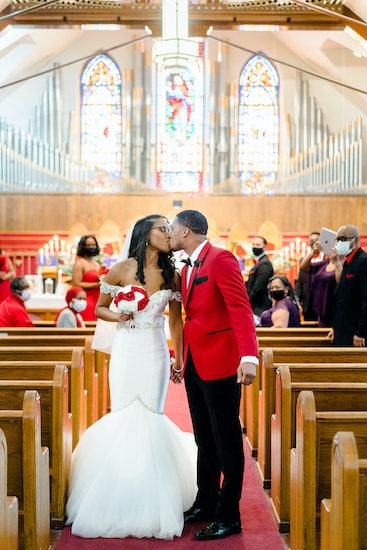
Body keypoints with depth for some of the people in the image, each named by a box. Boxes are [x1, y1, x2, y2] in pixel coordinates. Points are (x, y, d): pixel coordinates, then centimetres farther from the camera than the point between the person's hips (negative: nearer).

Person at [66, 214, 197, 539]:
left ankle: (149, 505, 10)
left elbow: (176, 320, 12)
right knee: (122, 416, -2)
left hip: (156, 352, 1)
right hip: (126, 351, -1)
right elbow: (99, 308, 9)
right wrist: (117, 317, -11)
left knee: (150, 417, -1)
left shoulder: (171, 275, 5)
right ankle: (119, 503, 13)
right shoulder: (121, 270, -1)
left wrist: (179, 360, 9)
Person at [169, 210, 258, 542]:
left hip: (220, 364, -8)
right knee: (204, 439, 16)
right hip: (194, 364, 8)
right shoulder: (187, 268, 15)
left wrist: (249, 356, -30)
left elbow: (241, 309, -21)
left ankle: (229, 517, 9)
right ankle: (206, 504, 27)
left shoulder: (221, 259, -12)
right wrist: (182, 360, 15)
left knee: (227, 441, 1)